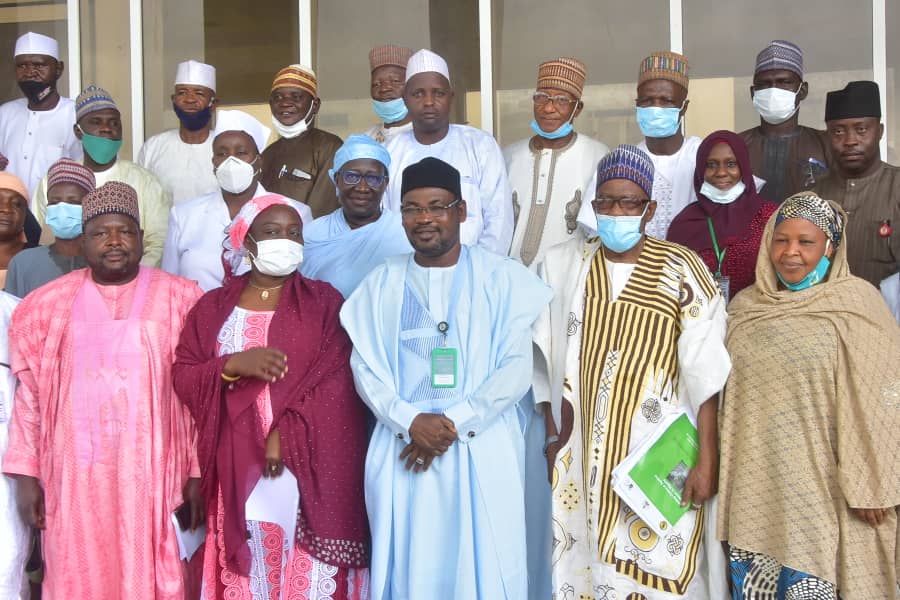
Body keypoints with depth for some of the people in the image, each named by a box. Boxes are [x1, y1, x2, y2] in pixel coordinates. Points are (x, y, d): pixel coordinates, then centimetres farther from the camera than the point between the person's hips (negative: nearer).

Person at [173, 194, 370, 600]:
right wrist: (233, 364, -13)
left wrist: (286, 433, -15)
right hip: (239, 467, 2)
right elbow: (183, 377, 5)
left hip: (308, 464, -1)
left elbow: (337, 381, -5)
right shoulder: (214, 306, 11)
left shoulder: (324, 301, 5)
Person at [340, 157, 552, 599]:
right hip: (402, 451, 2)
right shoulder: (382, 283, 8)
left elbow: (517, 368, -5)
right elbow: (365, 369, 4)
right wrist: (411, 422, -13)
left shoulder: (502, 278, 1)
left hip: (482, 452, -2)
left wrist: (455, 423, -13)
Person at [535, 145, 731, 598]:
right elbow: (543, 358, 8)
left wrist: (707, 460, -11)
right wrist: (552, 433, 6)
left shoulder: (682, 269, -6)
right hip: (582, 452, 3)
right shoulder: (563, 264, 4)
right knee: (583, 561, 9)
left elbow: (704, 374, -8)